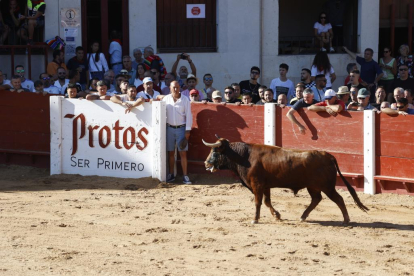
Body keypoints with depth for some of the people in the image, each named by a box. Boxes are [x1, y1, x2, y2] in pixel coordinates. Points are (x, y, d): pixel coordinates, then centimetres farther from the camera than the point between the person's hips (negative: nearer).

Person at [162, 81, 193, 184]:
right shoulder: (166, 99, 3)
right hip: (169, 128, 2)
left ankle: (185, 176, -4)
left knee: (183, 153, -4)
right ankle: (171, 175, 14)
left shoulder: (185, 100, -3)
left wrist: (187, 130, -8)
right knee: (170, 152, 6)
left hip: (181, 128, -2)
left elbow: (188, 116, -3)